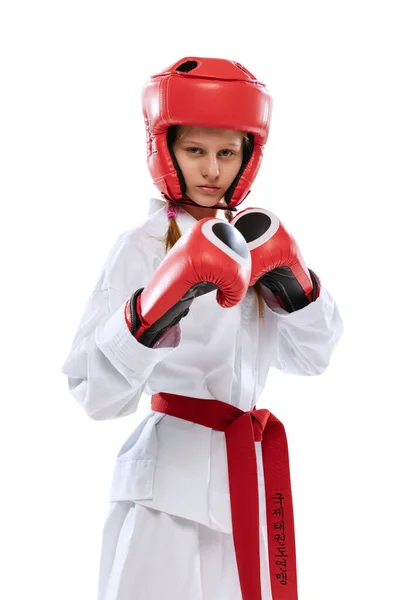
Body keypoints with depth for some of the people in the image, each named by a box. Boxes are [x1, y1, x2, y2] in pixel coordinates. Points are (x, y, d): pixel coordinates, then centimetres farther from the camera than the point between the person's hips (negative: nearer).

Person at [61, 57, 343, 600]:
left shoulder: (248, 240, 9)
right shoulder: (143, 246, -10)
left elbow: (311, 357, 12)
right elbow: (96, 393, -19)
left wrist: (293, 281, -5)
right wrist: (158, 304, -33)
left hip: (248, 476, 6)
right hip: (170, 476, -6)